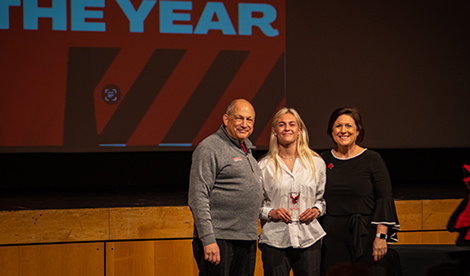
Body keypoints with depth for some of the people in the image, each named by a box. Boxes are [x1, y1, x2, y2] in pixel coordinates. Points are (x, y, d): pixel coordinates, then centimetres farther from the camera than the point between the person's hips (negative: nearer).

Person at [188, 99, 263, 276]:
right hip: (218, 240, -8)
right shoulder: (210, 148, -8)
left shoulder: (247, 151, 18)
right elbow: (198, 198, -15)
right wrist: (208, 239, -20)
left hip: (247, 241, 8)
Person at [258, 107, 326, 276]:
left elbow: (323, 197, 18)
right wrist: (271, 213, -9)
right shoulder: (264, 166, 5)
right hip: (275, 240, -1)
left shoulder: (316, 163, 10)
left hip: (309, 238, 1)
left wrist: (316, 210, -2)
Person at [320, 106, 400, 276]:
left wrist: (381, 236, -12)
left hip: (365, 236, -2)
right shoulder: (324, 160, 9)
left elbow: (385, 198, -4)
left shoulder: (372, 159, 0)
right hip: (332, 236, 2)